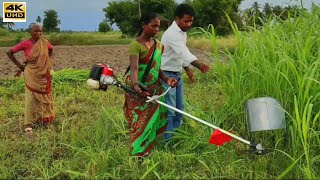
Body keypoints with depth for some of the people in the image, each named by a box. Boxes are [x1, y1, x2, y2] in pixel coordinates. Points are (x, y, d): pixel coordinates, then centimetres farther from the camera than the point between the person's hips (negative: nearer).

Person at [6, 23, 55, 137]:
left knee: (43, 97, 13)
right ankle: (28, 125, -4)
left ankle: (43, 118, 30)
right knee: (30, 99, -7)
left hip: (43, 75, 4)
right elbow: (9, 52, -7)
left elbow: (51, 49, 21)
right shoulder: (25, 44, -13)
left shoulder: (44, 43, -1)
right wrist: (19, 65, -7)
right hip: (31, 75, -4)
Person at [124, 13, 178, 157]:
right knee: (141, 121, -3)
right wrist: (136, 85, -48)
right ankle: (138, 153, 8)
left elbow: (156, 67, 11)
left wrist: (166, 79, -7)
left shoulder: (157, 44, 6)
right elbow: (134, 68, -30)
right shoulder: (136, 45, -17)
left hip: (154, 88, 7)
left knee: (153, 119, 10)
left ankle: (148, 148, 24)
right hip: (139, 90, -7)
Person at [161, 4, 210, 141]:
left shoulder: (182, 32, 7)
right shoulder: (172, 34, -24)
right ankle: (167, 141, 2)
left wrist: (187, 69, 19)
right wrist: (199, 65, -50)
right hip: (166, 74, -10)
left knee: (179, 108, 15)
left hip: (177, 74, 10)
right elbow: (184, 52, -38)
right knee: (169, 111, -7)